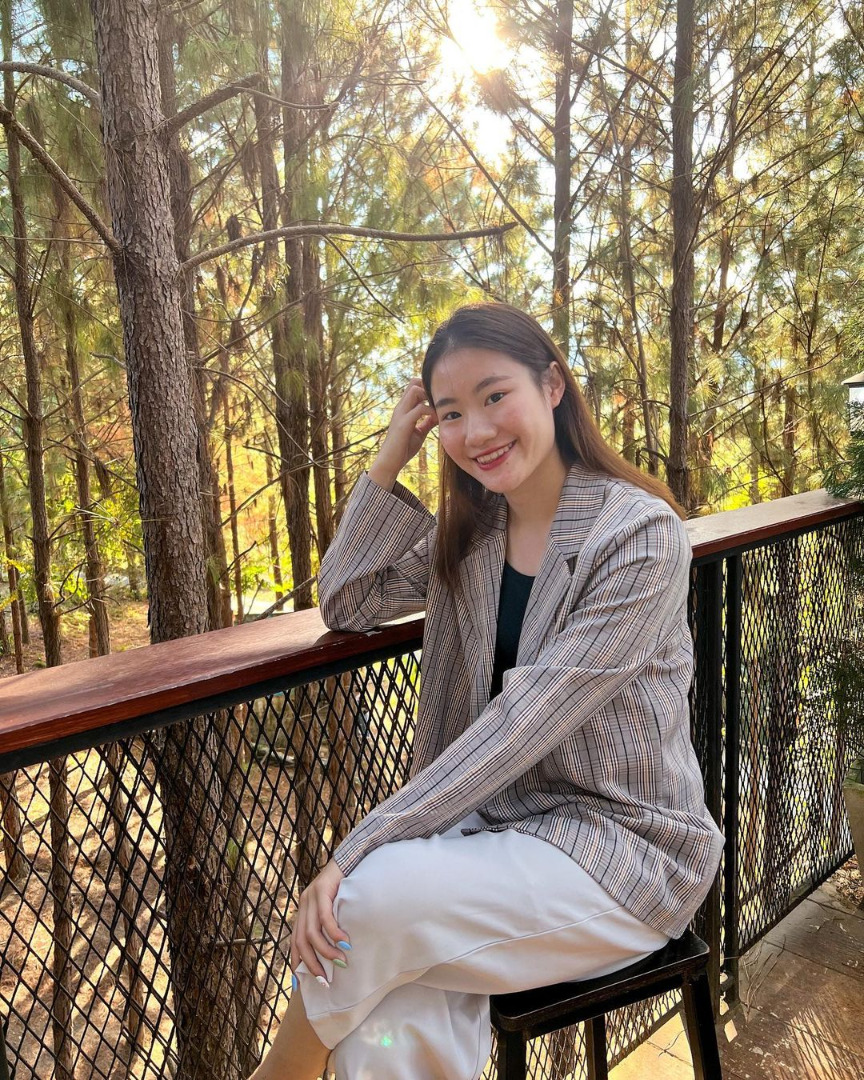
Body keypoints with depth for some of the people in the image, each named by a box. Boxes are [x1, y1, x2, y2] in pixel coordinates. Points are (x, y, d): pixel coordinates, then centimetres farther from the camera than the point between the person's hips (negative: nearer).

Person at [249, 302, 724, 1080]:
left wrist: (362, 845, -22)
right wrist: (389, 461, -2)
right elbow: (345, 605, 7)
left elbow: (526, 721, -22)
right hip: (501, 813, 4)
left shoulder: (641, 534, -16)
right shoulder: (471, 534, 5)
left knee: (370, 900, -25)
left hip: (623, 843, -4)